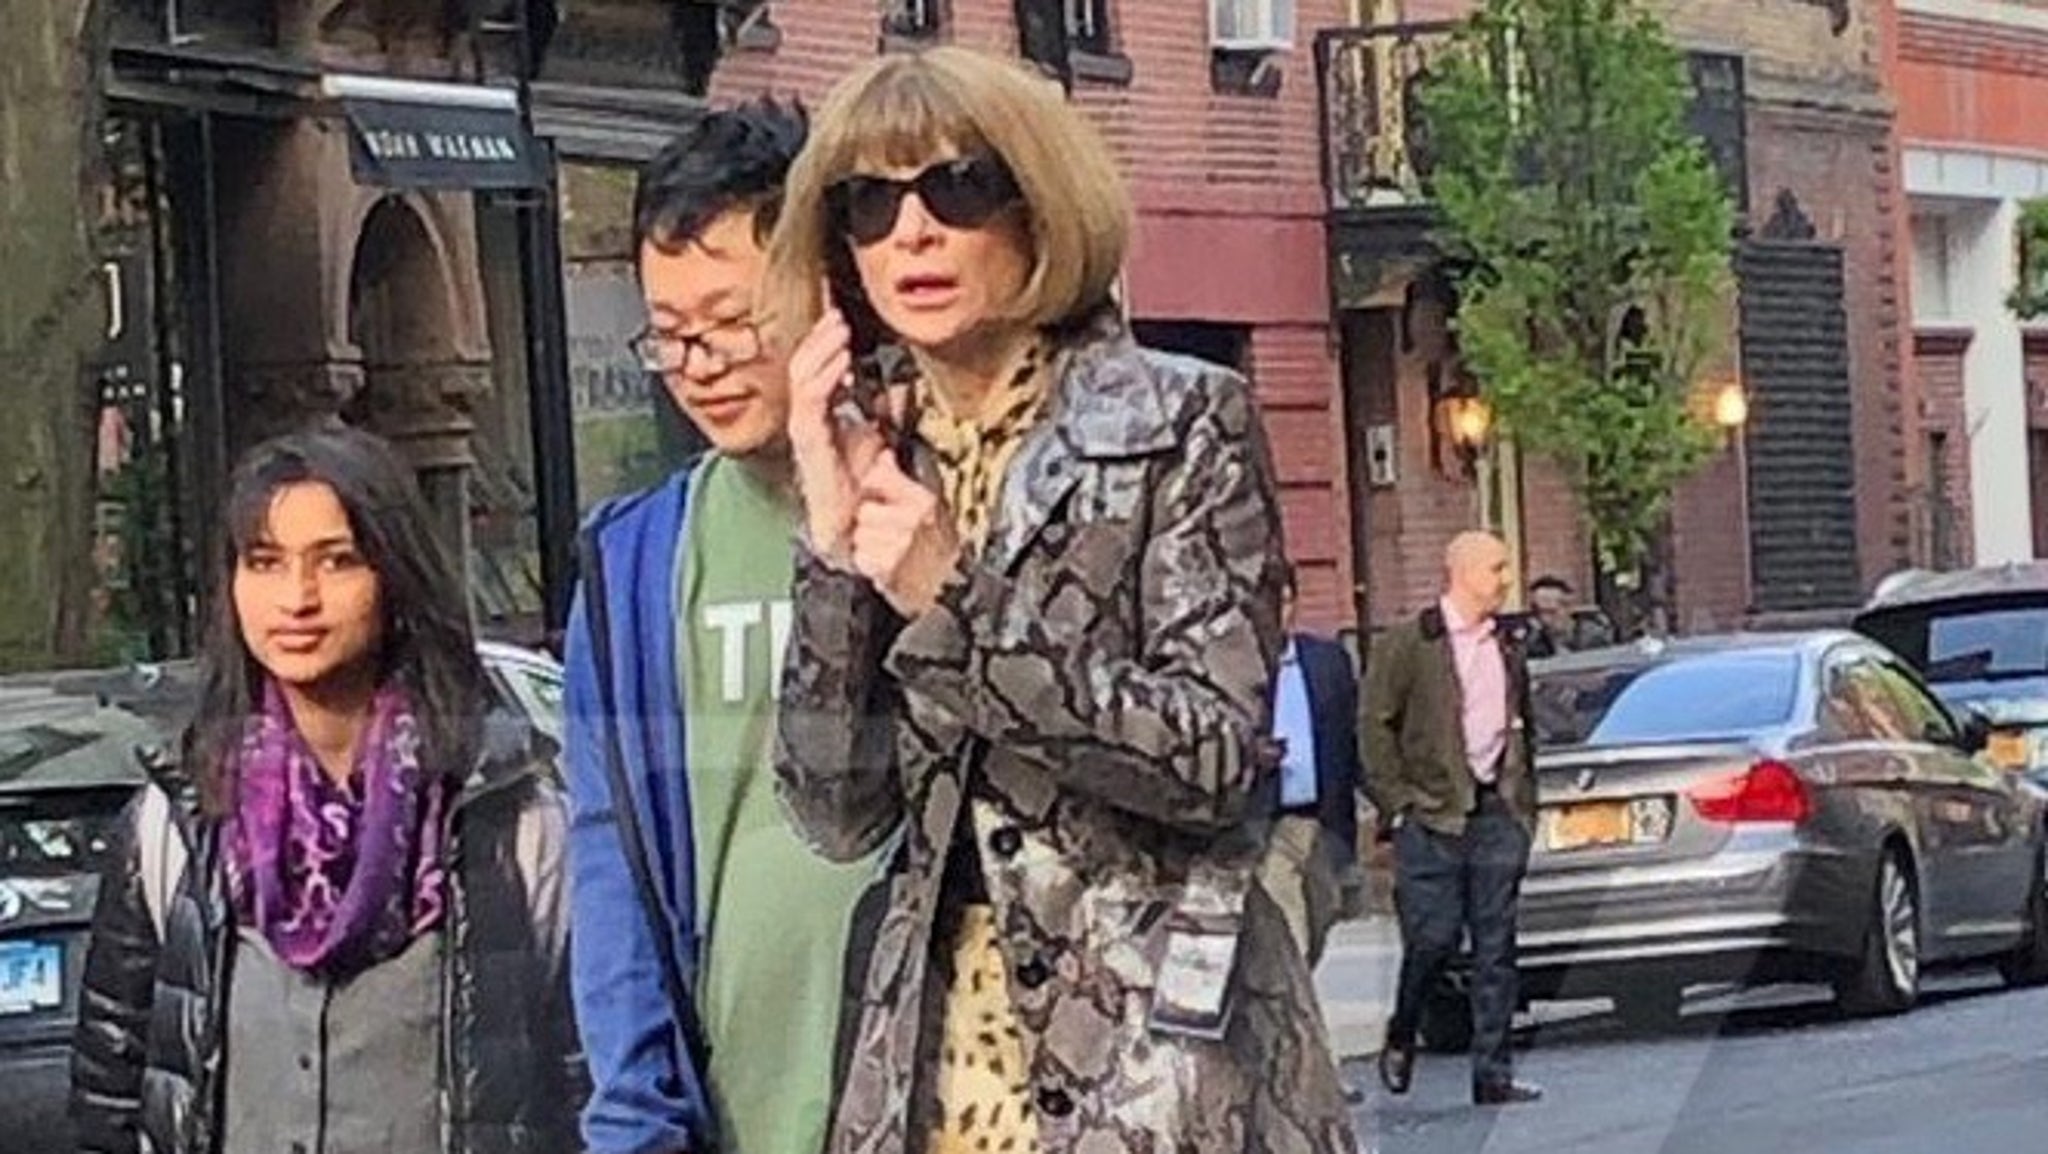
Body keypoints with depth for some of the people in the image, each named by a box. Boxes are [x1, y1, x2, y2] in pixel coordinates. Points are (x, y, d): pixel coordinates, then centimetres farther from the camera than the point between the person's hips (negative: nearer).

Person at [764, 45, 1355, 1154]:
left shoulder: (1181, 424, -2)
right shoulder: (881, 455, 10)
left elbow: (1216, 758, -11)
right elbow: (841, 810, 3)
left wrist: (960, 605, -15)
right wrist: (835, 543, -7)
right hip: (940, 1055, 4)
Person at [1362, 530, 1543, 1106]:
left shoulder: (1509, 648, 16)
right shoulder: (1406, 645, -2)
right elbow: (1374, 727, -4)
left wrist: (1525, 804, 14)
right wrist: (1400, 801, -9)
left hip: (1498, 812, 5)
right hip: (1434, 815, -5)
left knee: (1496, 946, 2)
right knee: (1434, 938, -7)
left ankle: (1493, 1073, 4)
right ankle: (1400, 1040, 18)